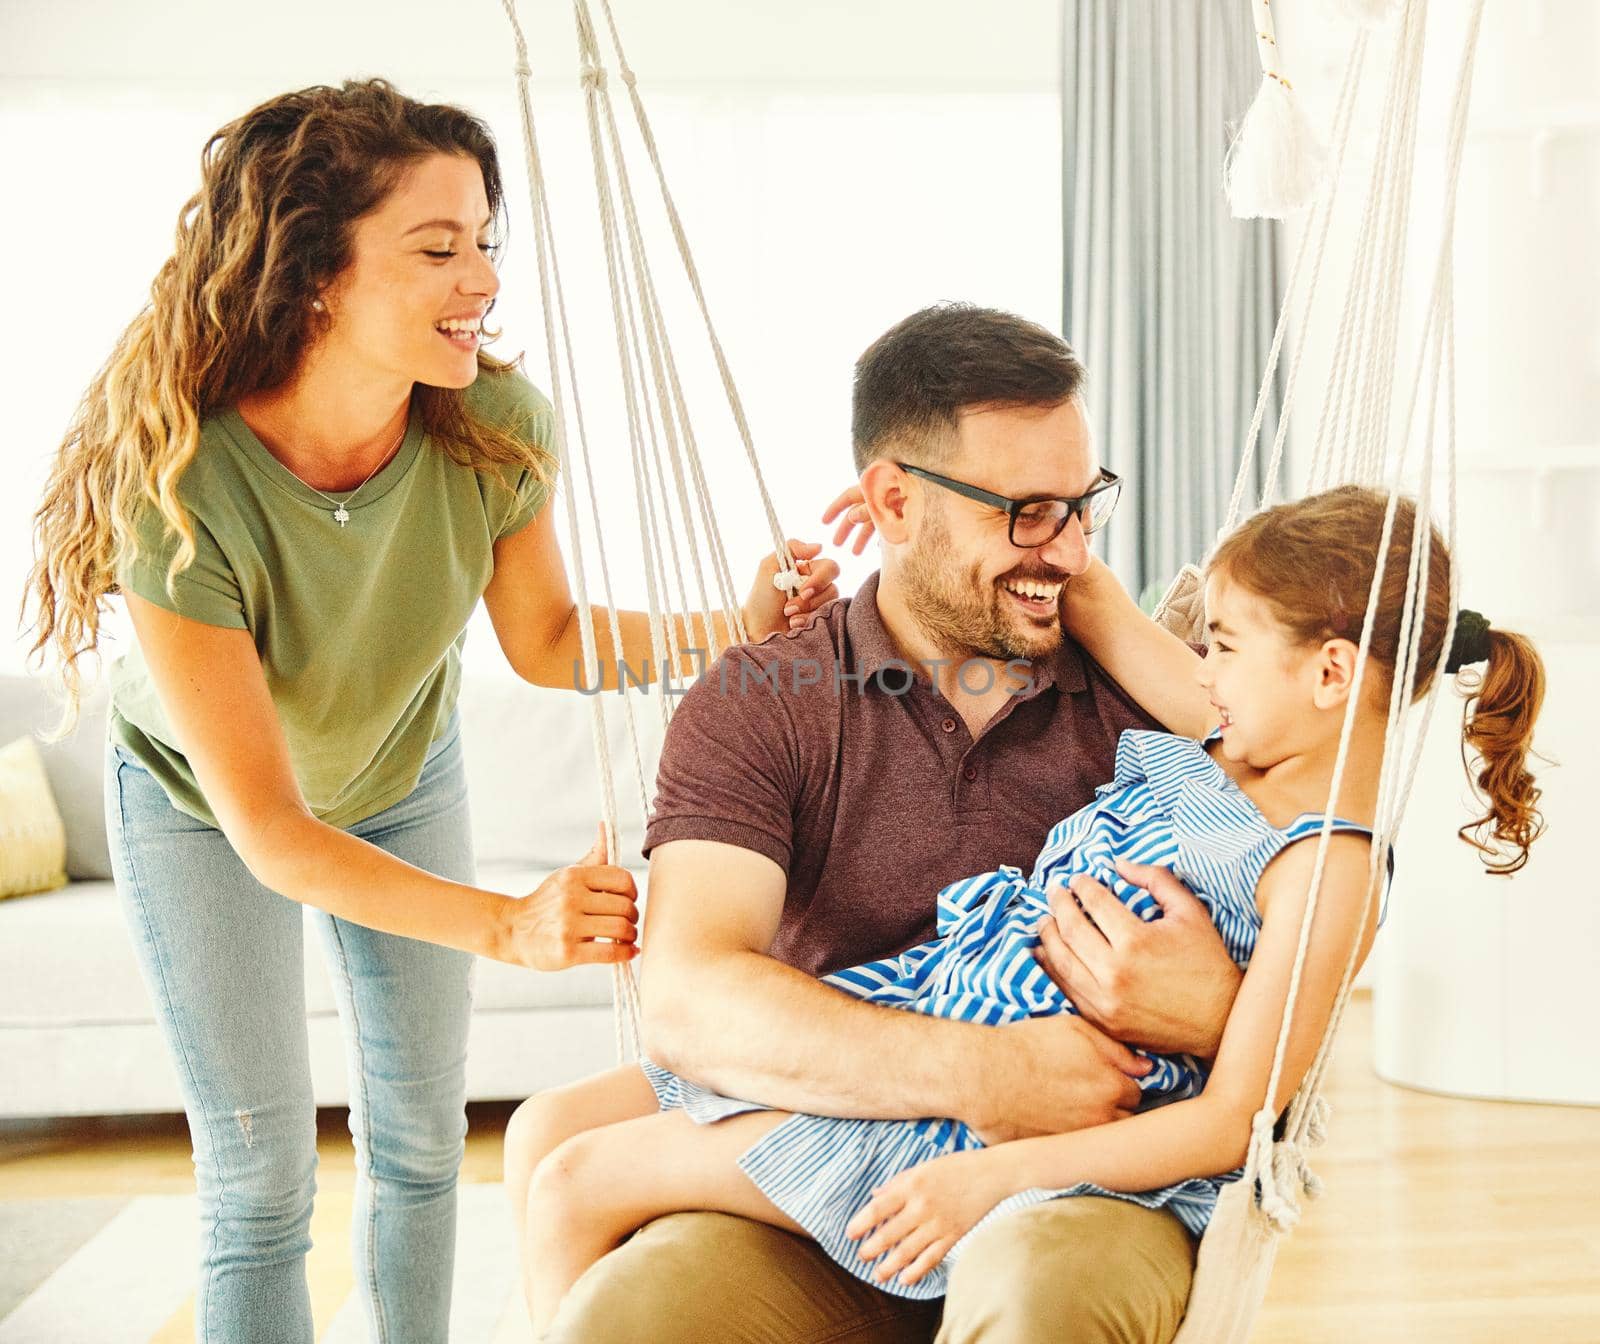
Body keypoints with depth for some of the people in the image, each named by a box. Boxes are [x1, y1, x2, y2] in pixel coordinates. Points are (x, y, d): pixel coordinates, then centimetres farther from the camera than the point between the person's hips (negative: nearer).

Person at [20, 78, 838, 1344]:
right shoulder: (182, 490, -39)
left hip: (402, 780, 4)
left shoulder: (495, 428, -28)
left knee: (420, 1136, 14)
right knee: (259, 1181, 0)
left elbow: (544, 638, -8)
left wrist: (739, 628, -24)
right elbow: (268, 830, -35)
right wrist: (507, 925, -46)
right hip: (204, 807, -3)